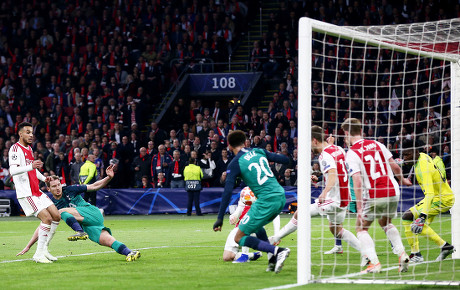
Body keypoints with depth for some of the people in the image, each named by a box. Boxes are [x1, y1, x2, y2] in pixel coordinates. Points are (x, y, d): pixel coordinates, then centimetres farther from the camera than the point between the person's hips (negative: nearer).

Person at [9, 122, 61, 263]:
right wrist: (31, 166, -39)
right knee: (46, 218, -18)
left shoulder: (29, 149, 18)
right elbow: (13, 171, -26)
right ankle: (38, 254, -13)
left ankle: (44, 249, 13)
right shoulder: (15, 148, -11)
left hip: (36, 192, 9)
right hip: (26, 193, -9)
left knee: (56, 216, 5)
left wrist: (44, 178, 29)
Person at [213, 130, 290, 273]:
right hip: (280, 197, 7)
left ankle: (277, 251, -16)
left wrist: (220, 218, -6)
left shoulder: (235, 164, -3)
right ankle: (273, 258, 15)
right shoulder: (259, 152, 12)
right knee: (256, 225, 33)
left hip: (266, 201, -7)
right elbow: (284, 160, 18)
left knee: (239, 238, 1)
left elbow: (227, 192, -8)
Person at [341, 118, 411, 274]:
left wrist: (359, 207, -18)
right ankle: (402, 254, 11)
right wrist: (402, 180, 32)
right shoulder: (377, 144, 9)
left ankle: (374, 262, -4)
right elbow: (395, 166, 12)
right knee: (386, 223, 29)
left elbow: (357, 181, -16)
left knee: (361, 228, 12)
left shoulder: (351, 154, -7)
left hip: (373, 197, -5)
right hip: (393, 192, 5)